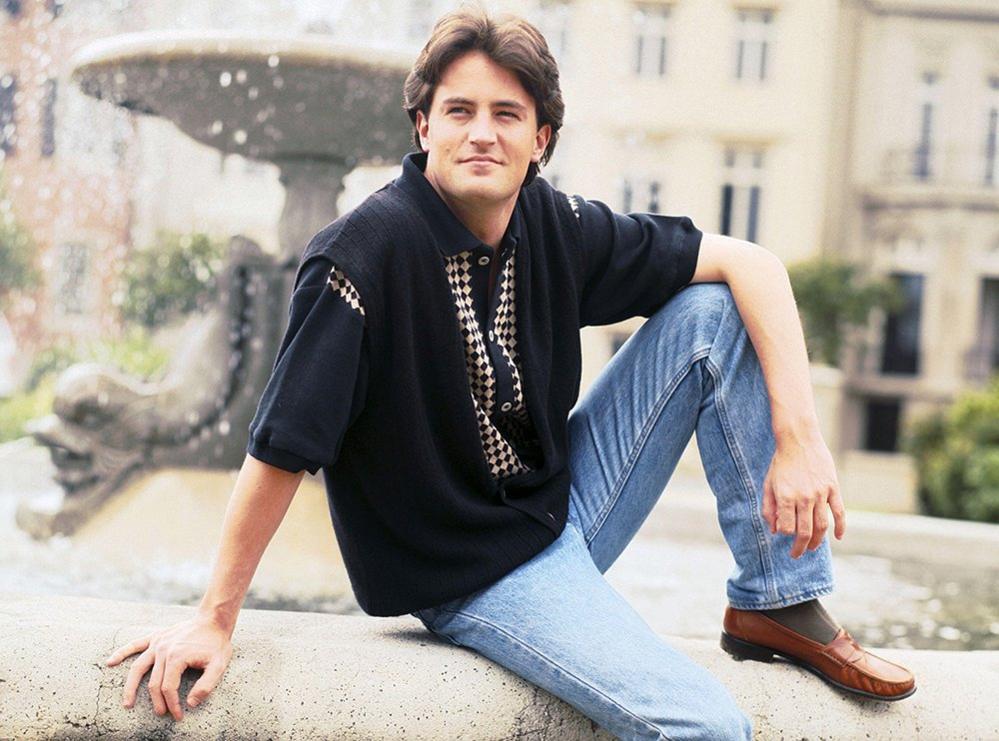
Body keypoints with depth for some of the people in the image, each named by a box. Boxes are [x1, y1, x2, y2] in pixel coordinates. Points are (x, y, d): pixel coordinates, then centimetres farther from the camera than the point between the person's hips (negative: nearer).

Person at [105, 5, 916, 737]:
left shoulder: (558, 228, -6)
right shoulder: (368, 250, -23)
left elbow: (750, 263, -2)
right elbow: (282, 449, -21)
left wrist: (799, 436, -14)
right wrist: (214, 619, -17)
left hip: (566, 509, 7)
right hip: (475, 578, -7)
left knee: (712, 315, -7)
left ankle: (777, 603, 0)